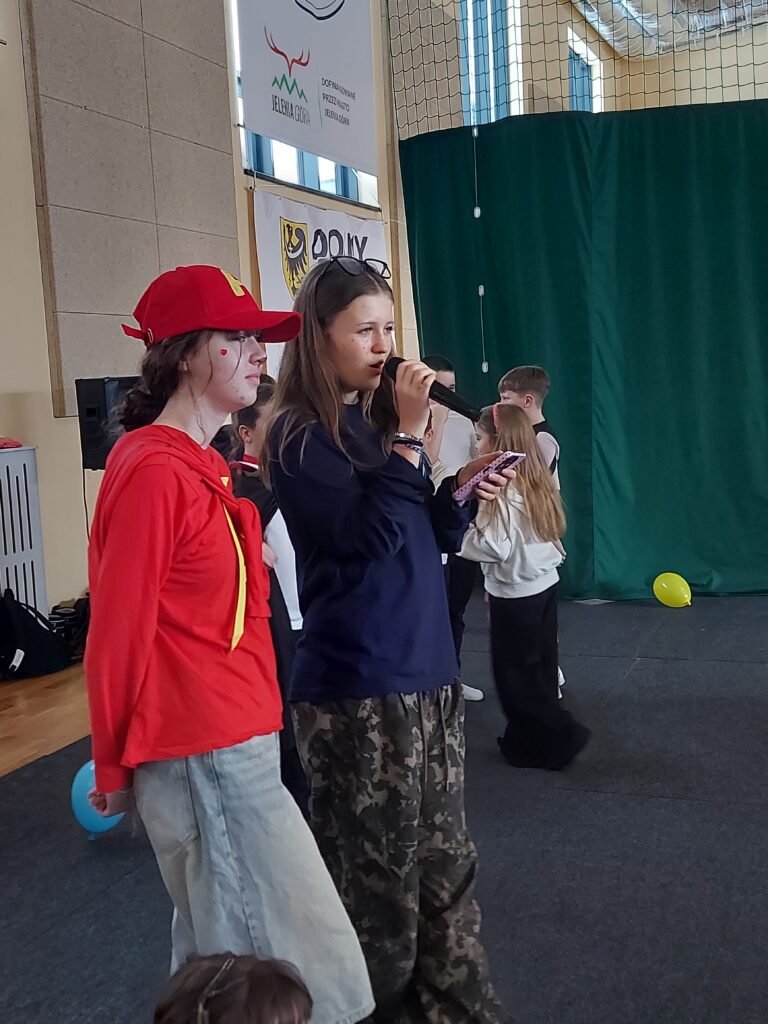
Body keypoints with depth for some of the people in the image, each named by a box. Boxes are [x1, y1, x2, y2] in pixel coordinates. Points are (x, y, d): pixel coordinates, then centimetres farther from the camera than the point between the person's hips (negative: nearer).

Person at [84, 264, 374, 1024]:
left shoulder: (198, 466, 11)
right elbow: (118, 632, -16)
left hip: (230, 747, 9)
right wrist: (115, 767, -5)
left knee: (221, 953, 21)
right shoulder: (153, 471, -18)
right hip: (205, 756, -9)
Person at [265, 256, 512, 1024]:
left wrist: (461, 491, -1)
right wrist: (408, 438, -18)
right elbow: (369, 537, -22)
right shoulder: (299, 435, -10)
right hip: (357, 689, -7)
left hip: (428, 671, 8)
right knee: (375, 874, 6)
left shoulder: (379, 418, 12)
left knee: (443, 860, 16)